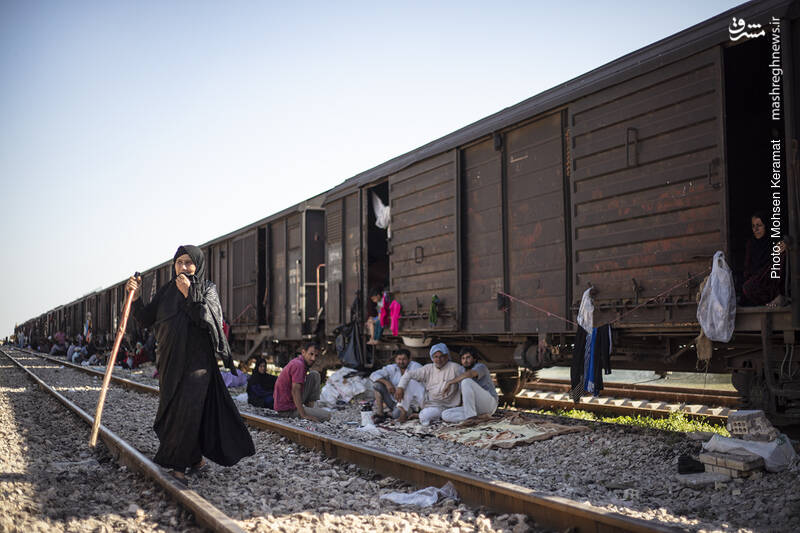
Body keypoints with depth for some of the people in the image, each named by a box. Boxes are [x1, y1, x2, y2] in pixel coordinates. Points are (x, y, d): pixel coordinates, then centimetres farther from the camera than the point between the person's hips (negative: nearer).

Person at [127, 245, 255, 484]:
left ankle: (179, 463, -2)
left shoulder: (207, 289, -1)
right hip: (170, 360, 4)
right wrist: (136, 298, -13)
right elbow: (145, 321, 3)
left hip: (197, 361, -4)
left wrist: (189, 295, -24)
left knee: (188, 410, -10)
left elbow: (207, 319, -17)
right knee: (172, 408, 10)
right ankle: (195, 455, 28)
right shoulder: (166, 291, 9)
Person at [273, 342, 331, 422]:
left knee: (315, 375, 11)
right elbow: (295, 390, -31)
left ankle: (309, 407, 7)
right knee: (327, 416, -11)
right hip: (287, 411, -10)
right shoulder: (298, 365, -21)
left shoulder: (296, 362, 10)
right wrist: (304, 415, -34)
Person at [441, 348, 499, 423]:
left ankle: (471, 417, -26)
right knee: (445, 415, -13)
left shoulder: (480, 367, -6)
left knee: (466, 381, -28)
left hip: (489, 403, -7)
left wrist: (450, 382, -17)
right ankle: (478, 417, -17)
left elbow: (469, 374, -28)